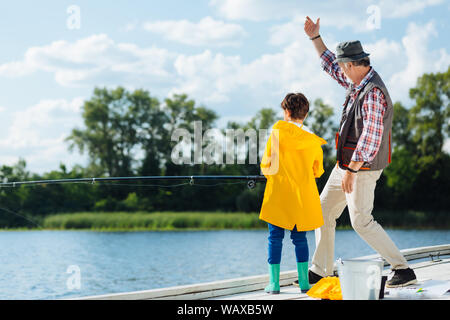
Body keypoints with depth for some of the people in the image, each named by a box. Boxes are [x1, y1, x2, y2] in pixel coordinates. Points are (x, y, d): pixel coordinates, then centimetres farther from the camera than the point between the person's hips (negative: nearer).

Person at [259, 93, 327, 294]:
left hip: (278, 194, -2)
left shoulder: (278, 132, -7)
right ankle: (304, 281, 9)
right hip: (303, 197, 2)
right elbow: (317, 171, 11)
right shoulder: (314, 141, 0)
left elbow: (267, 165, -4)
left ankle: (274, 282, 3)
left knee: (275, 237, 4)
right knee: (300, 238, 11)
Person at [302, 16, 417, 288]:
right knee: (324, 212, 12)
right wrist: (315, 38, 24)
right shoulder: (357, 82, 8)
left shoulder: (373, 92, -22)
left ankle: (404, 270, -2)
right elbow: (330, 66, 28)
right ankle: (321, 272, 19)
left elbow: (371, 136, -27)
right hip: (347, 163, 10)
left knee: (362, 221, -9)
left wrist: (351, 170, -28)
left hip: (362, 167, -10)